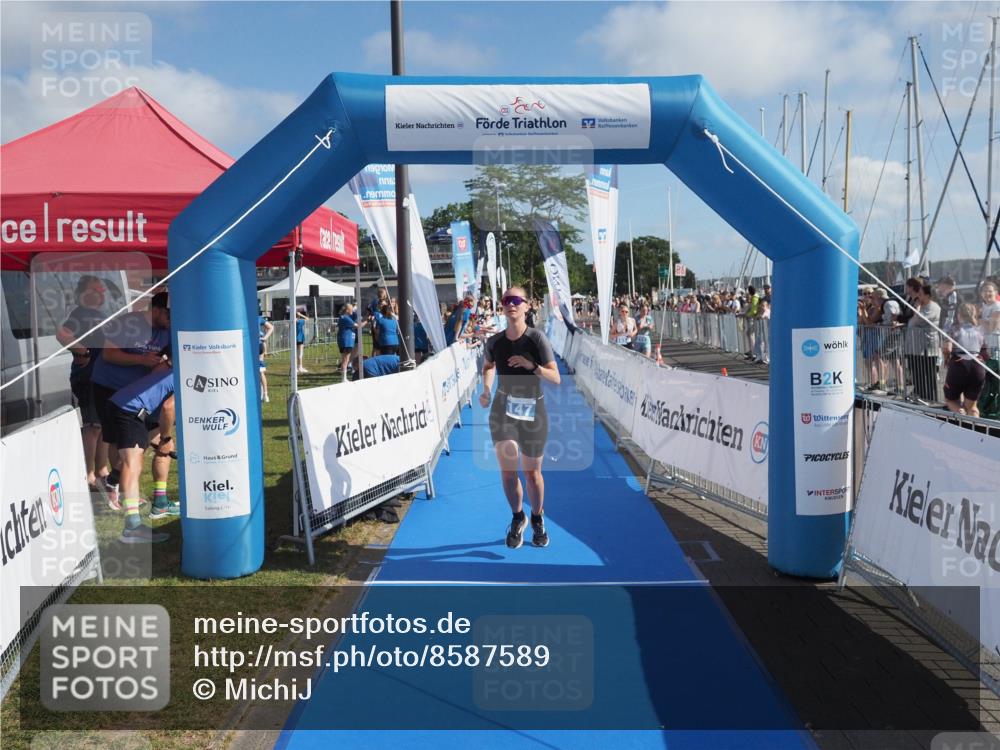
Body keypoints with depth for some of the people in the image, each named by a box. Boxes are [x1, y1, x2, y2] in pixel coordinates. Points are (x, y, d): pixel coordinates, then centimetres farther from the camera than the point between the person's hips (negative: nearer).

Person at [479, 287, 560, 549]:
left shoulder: (537, 338, -13)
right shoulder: (494, 342, -3)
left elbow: (556, 378, -14)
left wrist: (532, 365, -29)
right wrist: (486, 390, 1)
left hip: (533, 412, -2)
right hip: (502, 409, 2)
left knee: (532, 472, 9)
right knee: (507, 468, -7)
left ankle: (537, 519, 35)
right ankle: (517, 518, 19)